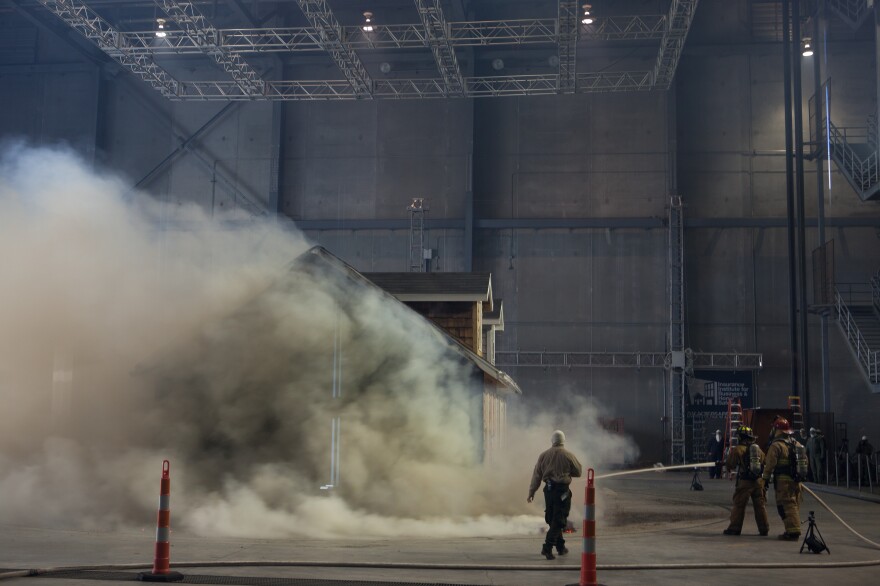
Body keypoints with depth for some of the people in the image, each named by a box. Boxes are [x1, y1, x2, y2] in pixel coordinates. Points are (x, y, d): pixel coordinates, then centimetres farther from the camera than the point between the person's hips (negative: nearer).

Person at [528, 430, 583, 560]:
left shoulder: (544, 455, 4)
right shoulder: (568, 455, -6)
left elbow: (536, 475, 5)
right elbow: (579, 472, 3)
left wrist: (531, 492, 11)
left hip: (548, 489, 4)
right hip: (562, 490, -4)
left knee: (552, 519, 17)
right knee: (558, 520, -2)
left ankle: (561, 547, 27)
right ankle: (547, 548, -13)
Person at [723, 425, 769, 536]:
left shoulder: (738, 449, -7)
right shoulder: (758, 449, 10)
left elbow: (730, 465, -3)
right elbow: (764, 463, 15)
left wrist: (730, 454, 15)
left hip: (744, 481, -5)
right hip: (758, 480, 5)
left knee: (738, 505, 3)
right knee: (760, 505, 11)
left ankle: (734, 528, 5)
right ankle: (764, 529, 13)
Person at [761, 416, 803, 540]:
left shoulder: (776, 445, -11)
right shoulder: (796, 444, 14)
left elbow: (770, 464, -14)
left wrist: (766, 478, -7)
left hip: (783, 480, -8)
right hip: (796, 480, 8)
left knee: (786, 506, -7)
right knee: (794, 506, 14)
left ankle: (793, 531, -13)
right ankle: (794, 531, 19)